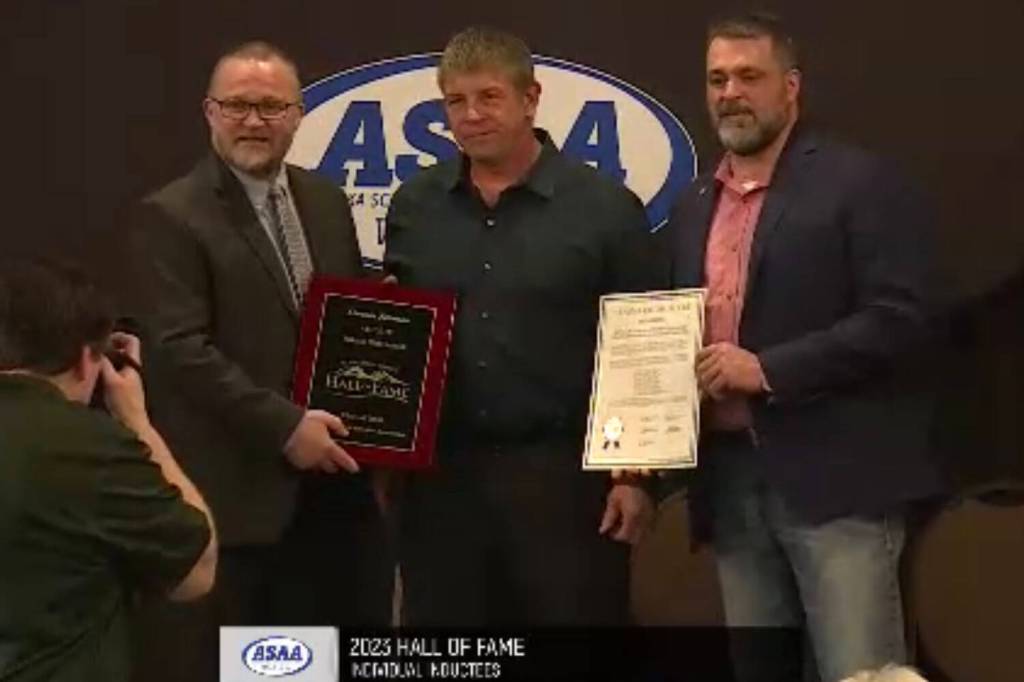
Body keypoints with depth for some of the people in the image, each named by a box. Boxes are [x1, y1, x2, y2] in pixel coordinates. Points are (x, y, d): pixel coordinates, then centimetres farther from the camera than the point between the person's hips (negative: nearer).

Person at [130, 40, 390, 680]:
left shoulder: (327, 201, 12)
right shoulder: (173, 215, -8)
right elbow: (181, 348, -16)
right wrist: (284, 424, -20)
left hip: (338, 477, 6)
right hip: (244, 487, -6)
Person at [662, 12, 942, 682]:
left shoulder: (862, 183, -4)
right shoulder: (692, 207, 17)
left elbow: (903, 318, -14)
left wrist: (766, 368, -18)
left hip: (836, 478, -6)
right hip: (731, 481, 7)